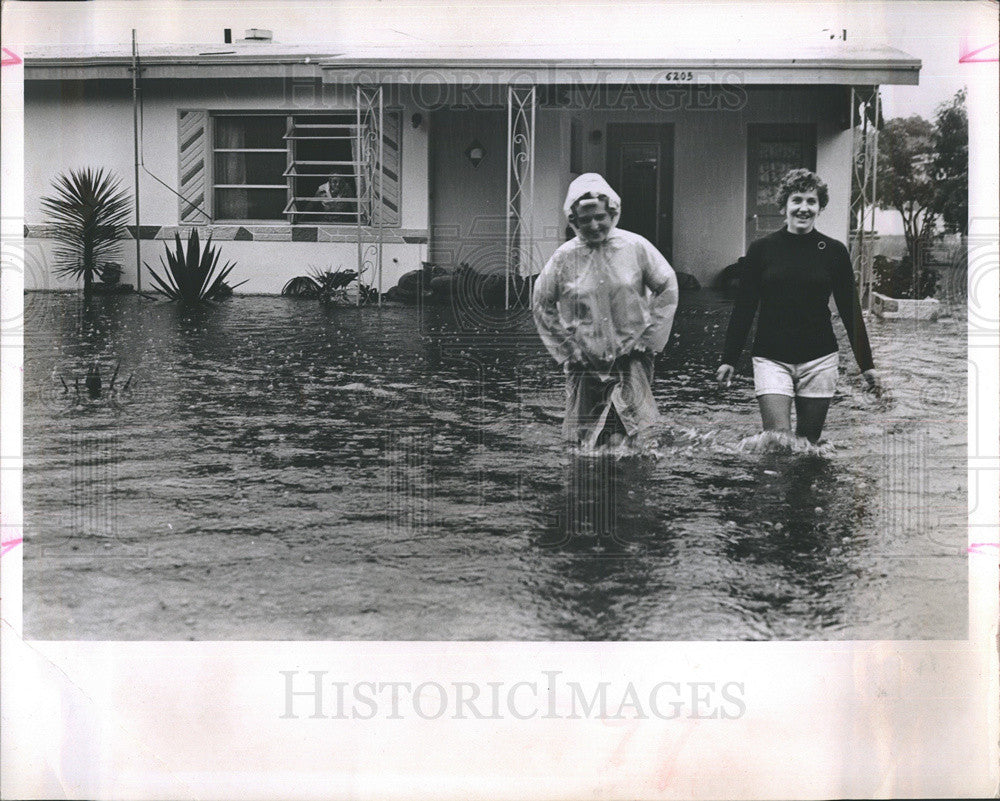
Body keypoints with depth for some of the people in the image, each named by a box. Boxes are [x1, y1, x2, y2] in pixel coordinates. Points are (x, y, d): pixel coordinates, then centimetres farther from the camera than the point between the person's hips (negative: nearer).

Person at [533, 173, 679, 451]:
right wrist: (566, 347, 5)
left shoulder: (635, 247, -3)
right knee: (588, 444, 1)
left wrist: (648, 338, 2)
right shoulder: (564, 257, -1)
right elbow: (542, 304, 11)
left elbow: (667, 288, 7)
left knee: (626, 442, -9)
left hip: (631, 358, -1)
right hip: (586, 363, 1)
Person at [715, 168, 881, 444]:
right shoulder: (761, 250, 1)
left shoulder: (834, 252, 4)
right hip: (771, 359, -1)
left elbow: (850, 310, 10)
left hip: (819, 359, 1)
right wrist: (728, 359, 5)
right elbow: (744, 308, 6)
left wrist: (866, 365, 10)